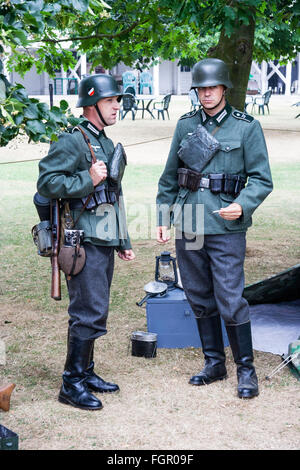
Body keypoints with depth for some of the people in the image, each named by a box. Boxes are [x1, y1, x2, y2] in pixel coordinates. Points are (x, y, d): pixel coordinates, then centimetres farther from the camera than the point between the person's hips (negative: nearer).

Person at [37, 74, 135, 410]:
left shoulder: (107, 144, 19)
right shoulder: (71, 142, -10)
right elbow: (46, 183, -19)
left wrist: (123, 242, 25)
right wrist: (88, 180, -22)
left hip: (105, 242, 9)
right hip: (84, 242, -9)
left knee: (92, 312, 14)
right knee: (90, 313, -9)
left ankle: (86, 373, 24)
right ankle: (72, 383, -1)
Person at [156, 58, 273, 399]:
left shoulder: (247, 127, -1)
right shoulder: (185, 125, 9)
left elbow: (261, 179, -2)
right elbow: (169, 177, 16)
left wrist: (242, 205, -19)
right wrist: (163, 218, 12)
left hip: (226, 227, -4)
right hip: (188, 226, 4)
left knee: (231, 301, -6)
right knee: (200, 299, 11)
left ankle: (246, 370, 8)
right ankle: (214, 364, 25)